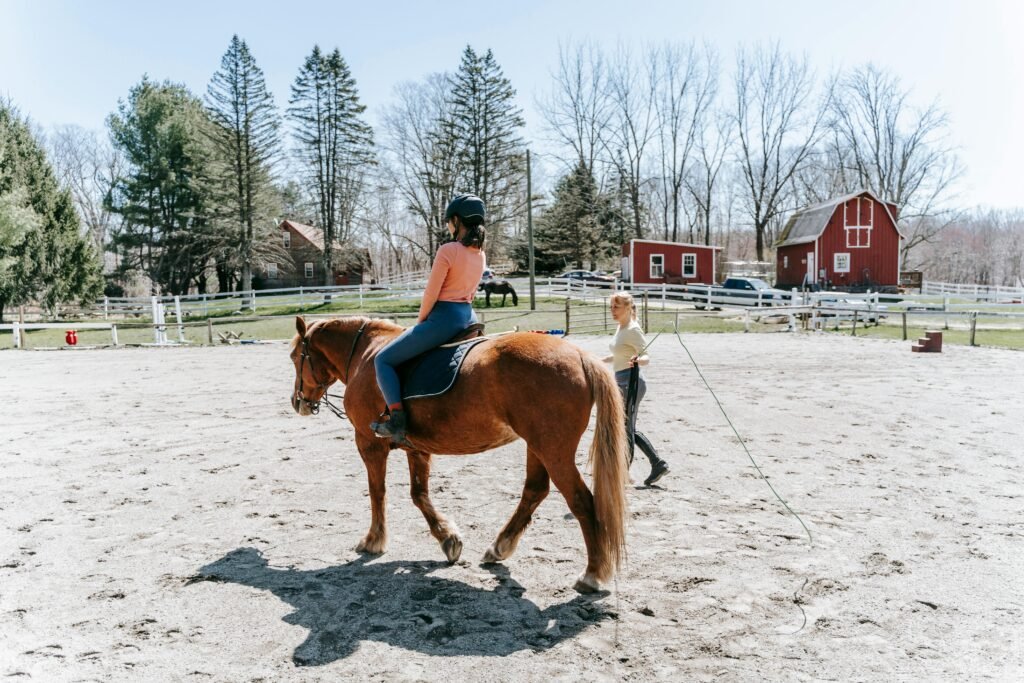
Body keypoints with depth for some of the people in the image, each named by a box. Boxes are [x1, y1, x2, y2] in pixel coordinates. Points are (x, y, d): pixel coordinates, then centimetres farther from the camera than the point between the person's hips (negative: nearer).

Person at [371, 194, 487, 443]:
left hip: (443, 318, -9)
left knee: (383, 360, 0)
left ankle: (397, 421, -11)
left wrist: (419, 322, 3)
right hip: (469, 317, 9)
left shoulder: (447, 251, -16)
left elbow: (430, 295, -15)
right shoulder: (480, 254, 9)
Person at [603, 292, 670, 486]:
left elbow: (646, 357, -22)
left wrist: (638, 360, -43)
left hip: (631, 383, -10)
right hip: (622, 383, 10)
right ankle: (658, 464, 23)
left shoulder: (633, 330, -15)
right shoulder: (621, 328, 12)